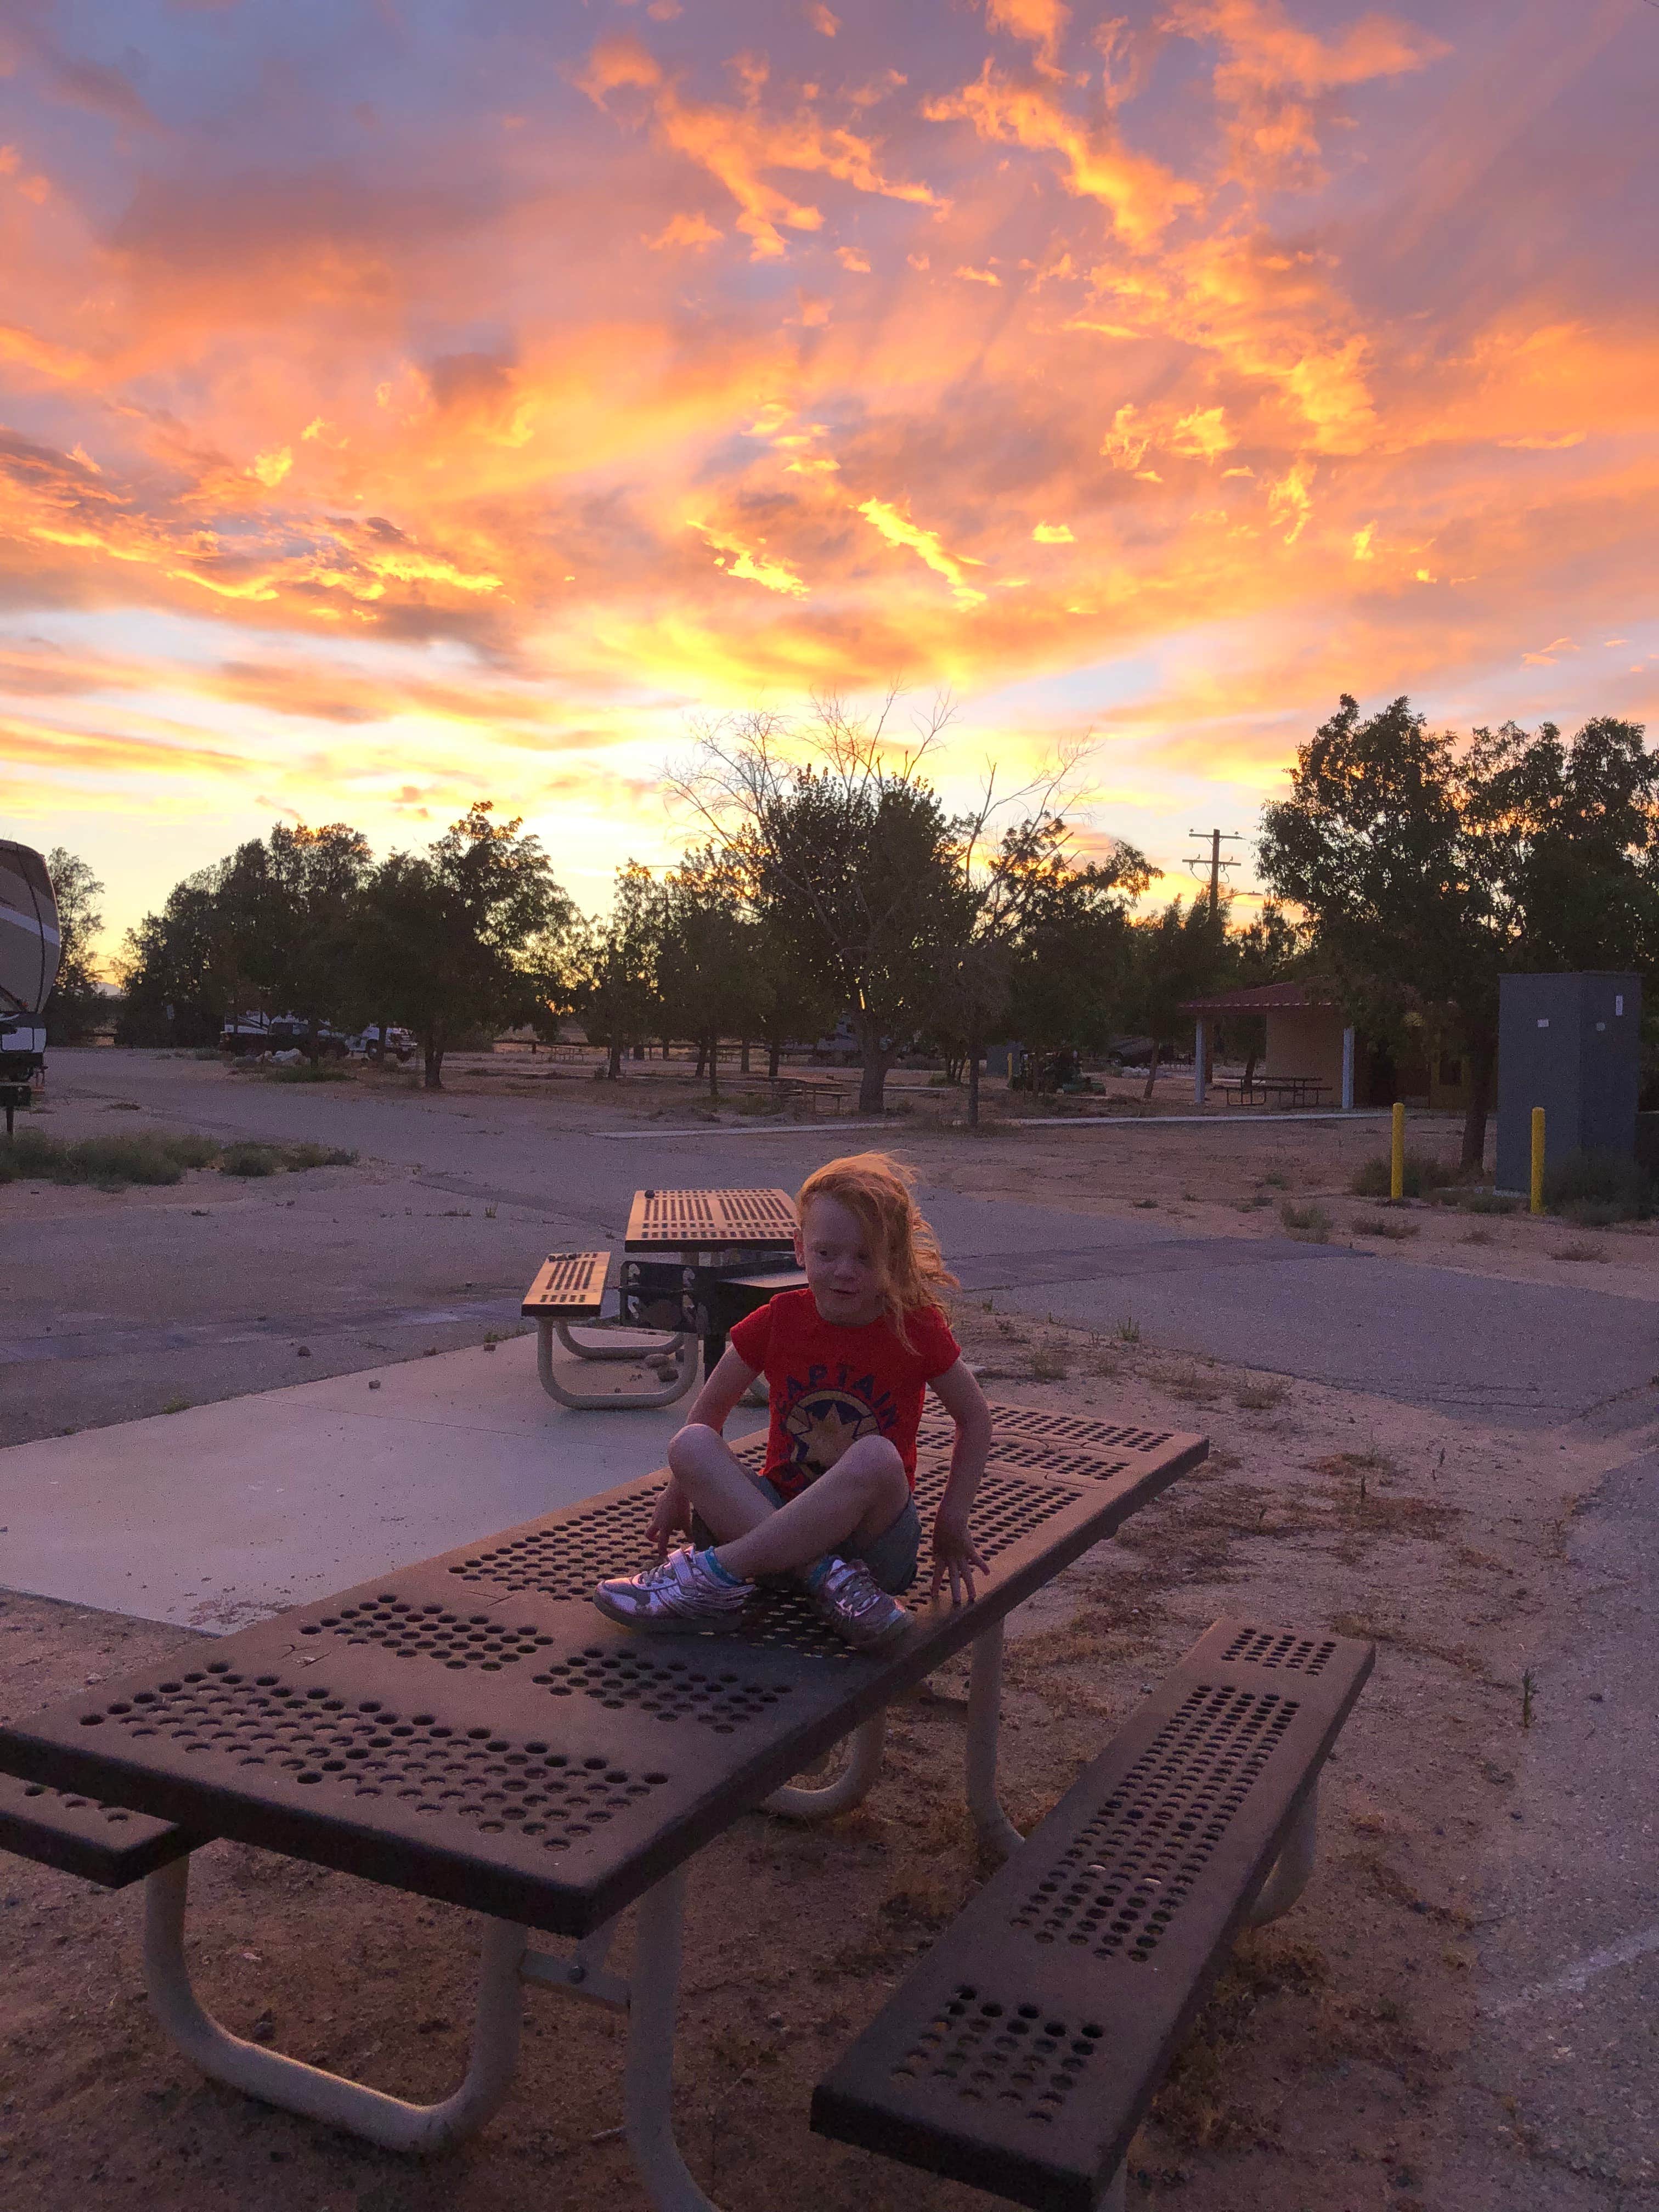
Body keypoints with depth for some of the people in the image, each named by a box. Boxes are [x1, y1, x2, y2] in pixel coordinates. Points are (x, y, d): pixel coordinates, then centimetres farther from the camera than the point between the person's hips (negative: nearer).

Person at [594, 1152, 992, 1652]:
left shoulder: (916, 1328, -9)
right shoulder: (779, 1320, -4)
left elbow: (974, 1418, 3)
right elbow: (710, 1409, 7)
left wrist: (951, 1521, 1)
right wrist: (682, 1490, 6)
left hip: (875, 1537, -2)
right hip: (779, 1514, 3)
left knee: (877, 1458, -36)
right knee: (691, 1444, -23)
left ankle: (718, 1575, -31)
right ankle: (829, 1578, -34)